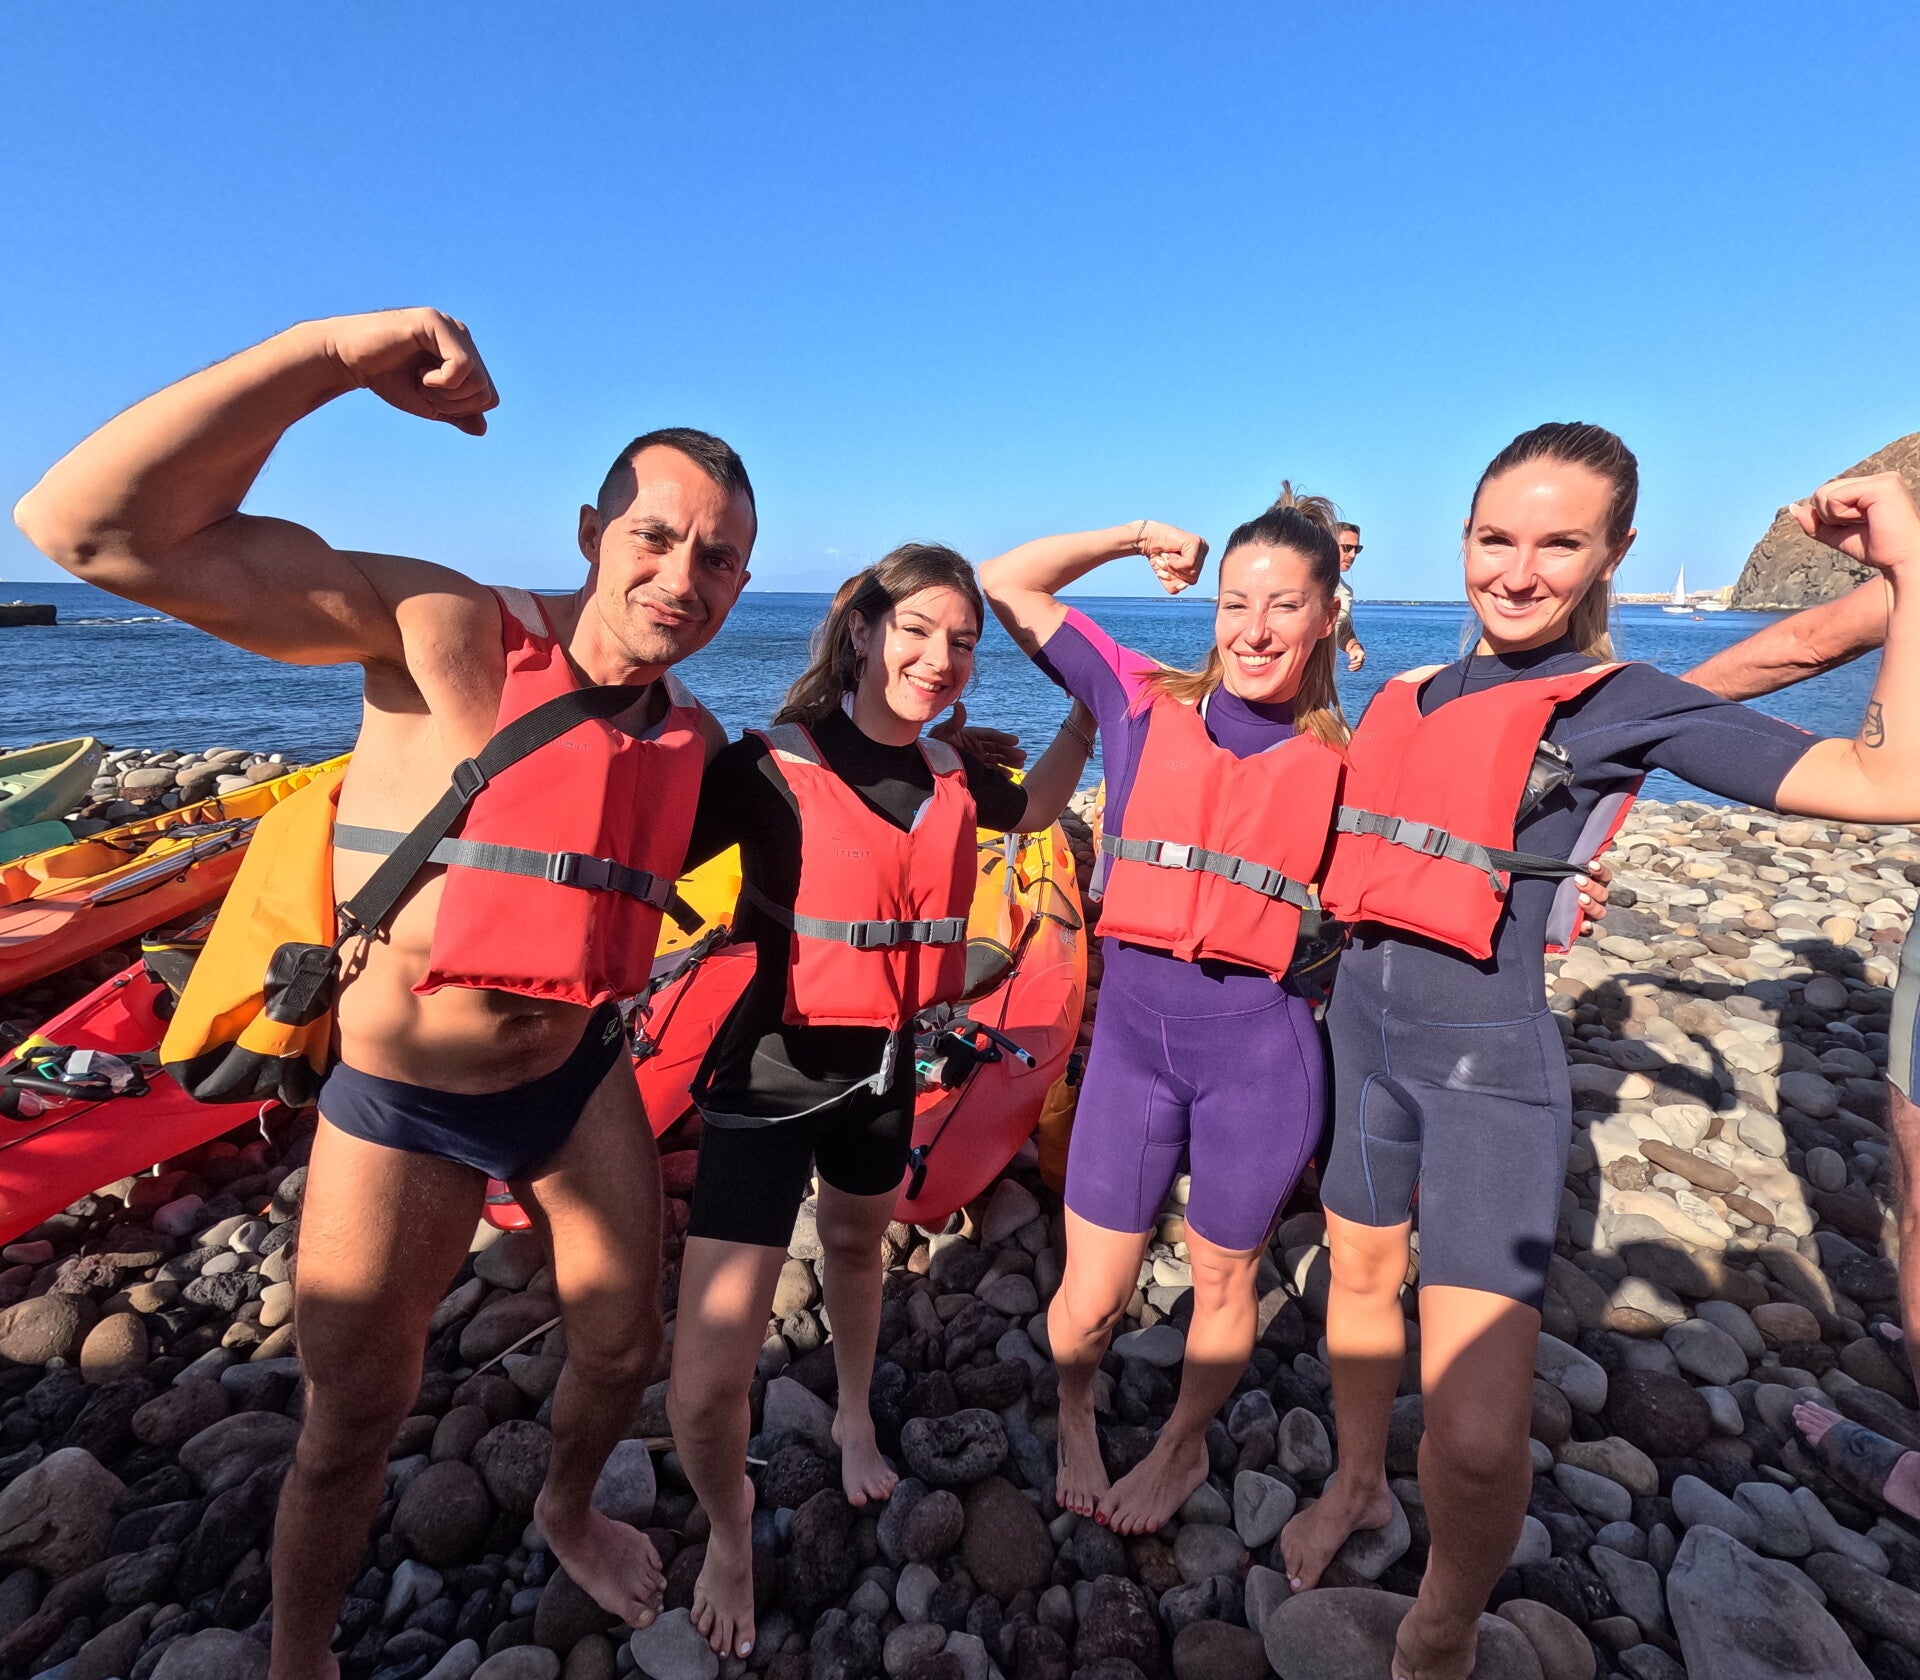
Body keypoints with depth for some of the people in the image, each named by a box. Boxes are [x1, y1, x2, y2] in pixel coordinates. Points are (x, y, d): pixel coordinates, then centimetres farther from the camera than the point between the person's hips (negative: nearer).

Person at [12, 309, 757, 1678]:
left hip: (580, 1076, 5)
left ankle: (570, 1511, 57)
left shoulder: (696, 738, -6)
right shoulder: (451, 635, -23)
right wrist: (336, 352, -35)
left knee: (625, 1346, 21)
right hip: (402, 1109, -4)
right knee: (355, 1424, 15)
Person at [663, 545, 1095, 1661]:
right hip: (773, 1068, -5)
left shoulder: (951, 772, 0)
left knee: (858, 1243, 31)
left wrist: (1088, 711, 12)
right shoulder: (772, 766, -18)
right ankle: (730, 1531, 30)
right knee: (710, 1381, -7)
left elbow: (1032, 809, 20)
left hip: (887, 1061, 6)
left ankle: (855, 1422, 61)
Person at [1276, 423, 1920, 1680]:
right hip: (1363, 1027, 6)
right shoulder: (1413, 694, 9)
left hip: (1491, 1060, -5)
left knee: (1476, 1434, -7)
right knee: (1359, 1272, 23)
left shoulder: (1622, 703, -6)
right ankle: (1357, 1486, 51)